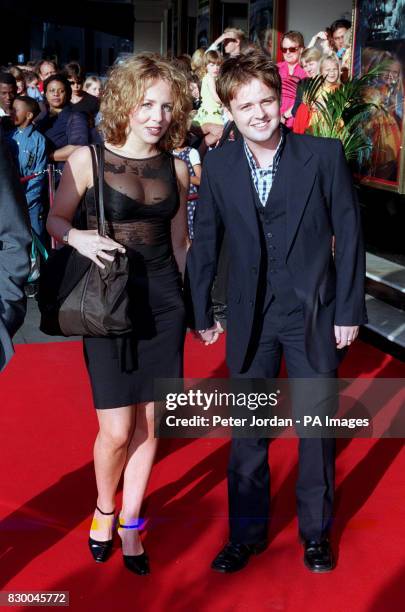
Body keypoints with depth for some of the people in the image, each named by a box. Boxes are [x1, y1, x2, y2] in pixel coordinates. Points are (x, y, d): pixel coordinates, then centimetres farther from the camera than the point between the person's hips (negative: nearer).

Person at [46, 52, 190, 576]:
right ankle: (104, 510, 28)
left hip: (163, 303, 3)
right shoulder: (88, 159, -6)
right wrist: (78, 237, -20)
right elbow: (55, 220, 1)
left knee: (148, 423, 8)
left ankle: (129, 523, 28)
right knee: (117, 430, -3)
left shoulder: (176, 168, 4)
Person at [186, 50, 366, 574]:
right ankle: (247, 532, 30)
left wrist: (349, 310, -6)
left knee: (318, 426, 11)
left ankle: (315, 531, 31)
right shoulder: (218, 165, -3)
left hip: (315, 313, -1)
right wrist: (202, 313, 6)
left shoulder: (325, 155, -9)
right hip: (250, 315, 2)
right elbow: (204, 242, 4)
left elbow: (348, 235, -5)